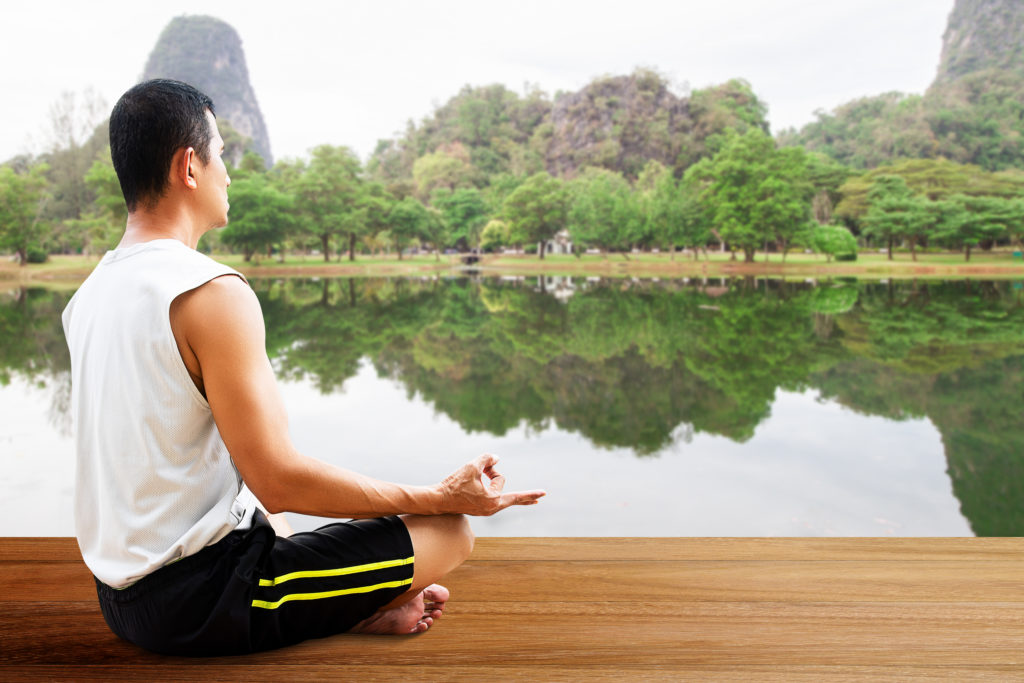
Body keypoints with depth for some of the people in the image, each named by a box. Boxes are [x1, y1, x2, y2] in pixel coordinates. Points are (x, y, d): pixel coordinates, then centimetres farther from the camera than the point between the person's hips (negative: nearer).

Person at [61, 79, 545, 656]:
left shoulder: (89, 294, 8)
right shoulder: (214, 292, -21)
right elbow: (278, 481, -22)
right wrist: (441, 497, -13)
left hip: (123, 597, 9)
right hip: (202, 603, -9)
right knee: (451, 530, -5)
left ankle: (352, 610, 13)